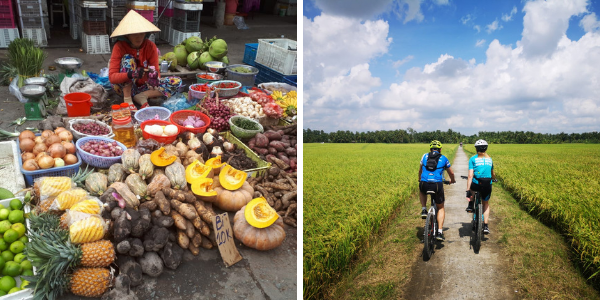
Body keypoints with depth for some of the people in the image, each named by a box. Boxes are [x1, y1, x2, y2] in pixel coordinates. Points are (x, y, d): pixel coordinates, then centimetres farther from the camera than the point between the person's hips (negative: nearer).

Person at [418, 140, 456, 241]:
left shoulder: (425, 156, 15)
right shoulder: (444, 158, 12)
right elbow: (451, 173, 24)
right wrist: (452, 180, 46)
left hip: (424, 184, 1)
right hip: (437, 185, -1)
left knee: (422, 191, 40)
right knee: (441, 208, 20)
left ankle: (424, 210, 19)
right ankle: (440, 232, 10)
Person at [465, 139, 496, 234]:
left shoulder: (473, 159, 1)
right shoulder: (489, 159, 13)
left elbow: (470, 176, -7)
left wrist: (468, 190, -6)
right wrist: (494, 179, 51)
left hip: (477, 184, -3)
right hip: (488, 186, 3)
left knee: (470, 184, 35)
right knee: (486, 204, 25)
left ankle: (470, 206, 28)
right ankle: (485, 226, 16)